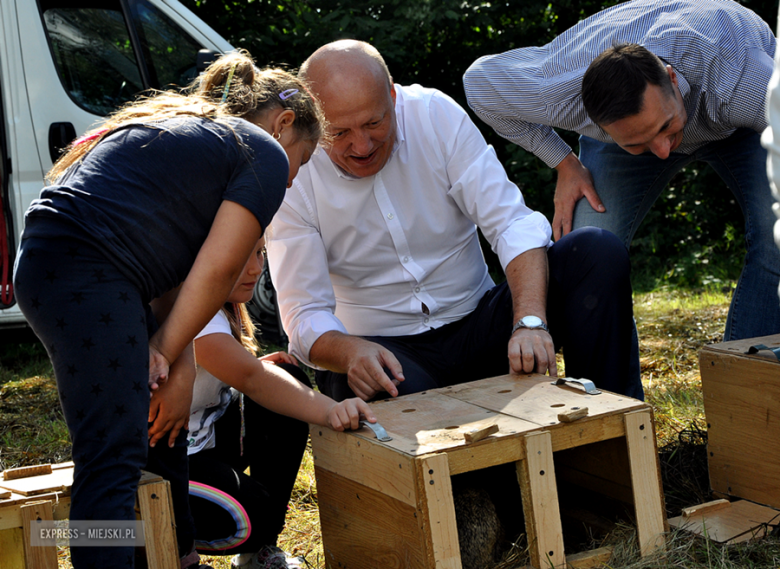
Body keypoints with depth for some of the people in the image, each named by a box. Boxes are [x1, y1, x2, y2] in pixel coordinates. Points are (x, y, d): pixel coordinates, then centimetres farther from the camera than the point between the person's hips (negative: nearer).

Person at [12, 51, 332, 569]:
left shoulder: (180, 125, 29)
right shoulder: (265, 155, 4)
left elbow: (176, 264, 18)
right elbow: (215, 272, -4)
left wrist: (169, 356, 7)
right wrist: (169, 355, 6)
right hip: (85, 277, -10)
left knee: (162, 428, 21)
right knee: (112, 456, -11)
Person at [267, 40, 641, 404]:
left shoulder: (436, 115, -9)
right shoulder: (293, 177, -12)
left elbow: (512, 225, -14)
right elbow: (304, 315, -14)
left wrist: (530, 322, -32)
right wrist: (351, 352, -38)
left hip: (476, 324, 4)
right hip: (385, 348, -4)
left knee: (600, 252, -17)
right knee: (382, 389, -43)